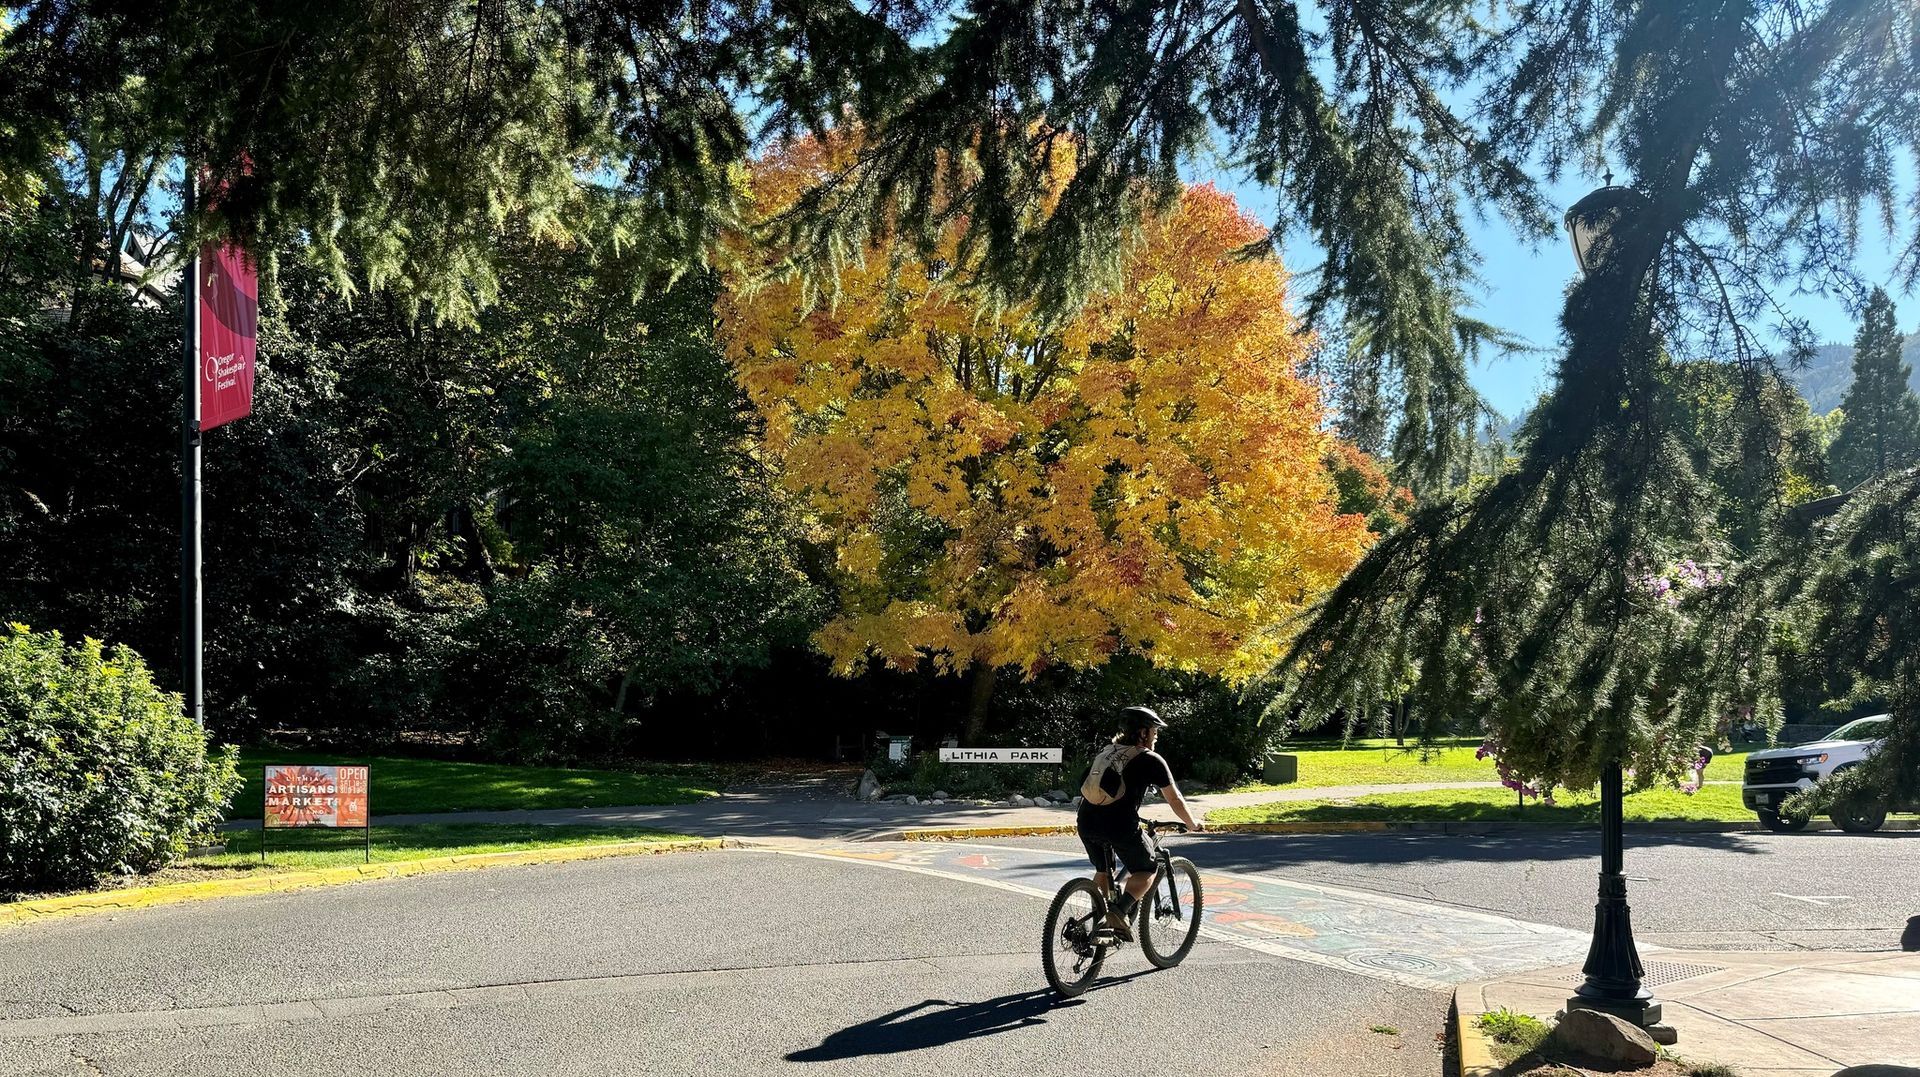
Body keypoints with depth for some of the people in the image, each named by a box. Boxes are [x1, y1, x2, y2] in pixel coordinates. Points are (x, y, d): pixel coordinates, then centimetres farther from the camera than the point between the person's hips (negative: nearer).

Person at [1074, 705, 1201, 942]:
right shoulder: (1150, 760, 7)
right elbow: (1174, 799, 11)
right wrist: (1192, 825, 26)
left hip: (1087, 822, 6)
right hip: (1120, 825, -6)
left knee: (1103, 871, 27)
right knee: (1145, 871, 14)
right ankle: (1119, 912, -6)